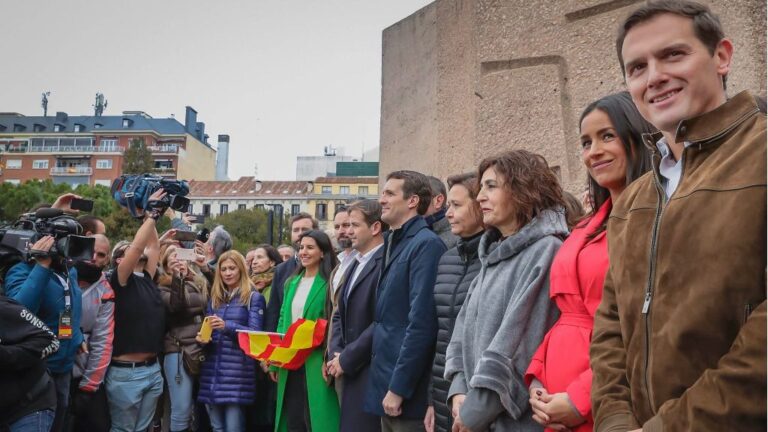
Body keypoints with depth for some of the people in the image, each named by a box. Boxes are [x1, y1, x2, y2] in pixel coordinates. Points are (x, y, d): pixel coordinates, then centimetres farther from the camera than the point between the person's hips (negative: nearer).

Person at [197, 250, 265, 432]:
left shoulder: (254, 297, 0)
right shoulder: (214, 298, 16)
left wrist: (227, 326, -22)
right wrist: (202, 337, -5)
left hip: (237, 371, -5)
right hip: (212, 370, 5)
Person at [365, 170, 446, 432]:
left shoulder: (426, 244, -15)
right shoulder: (393, 243, 12)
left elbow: (421, 323, -21)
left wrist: (398, 387, -19)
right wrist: (387, 382, 12)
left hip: (406, 392, -8)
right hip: (386, 381, 8)